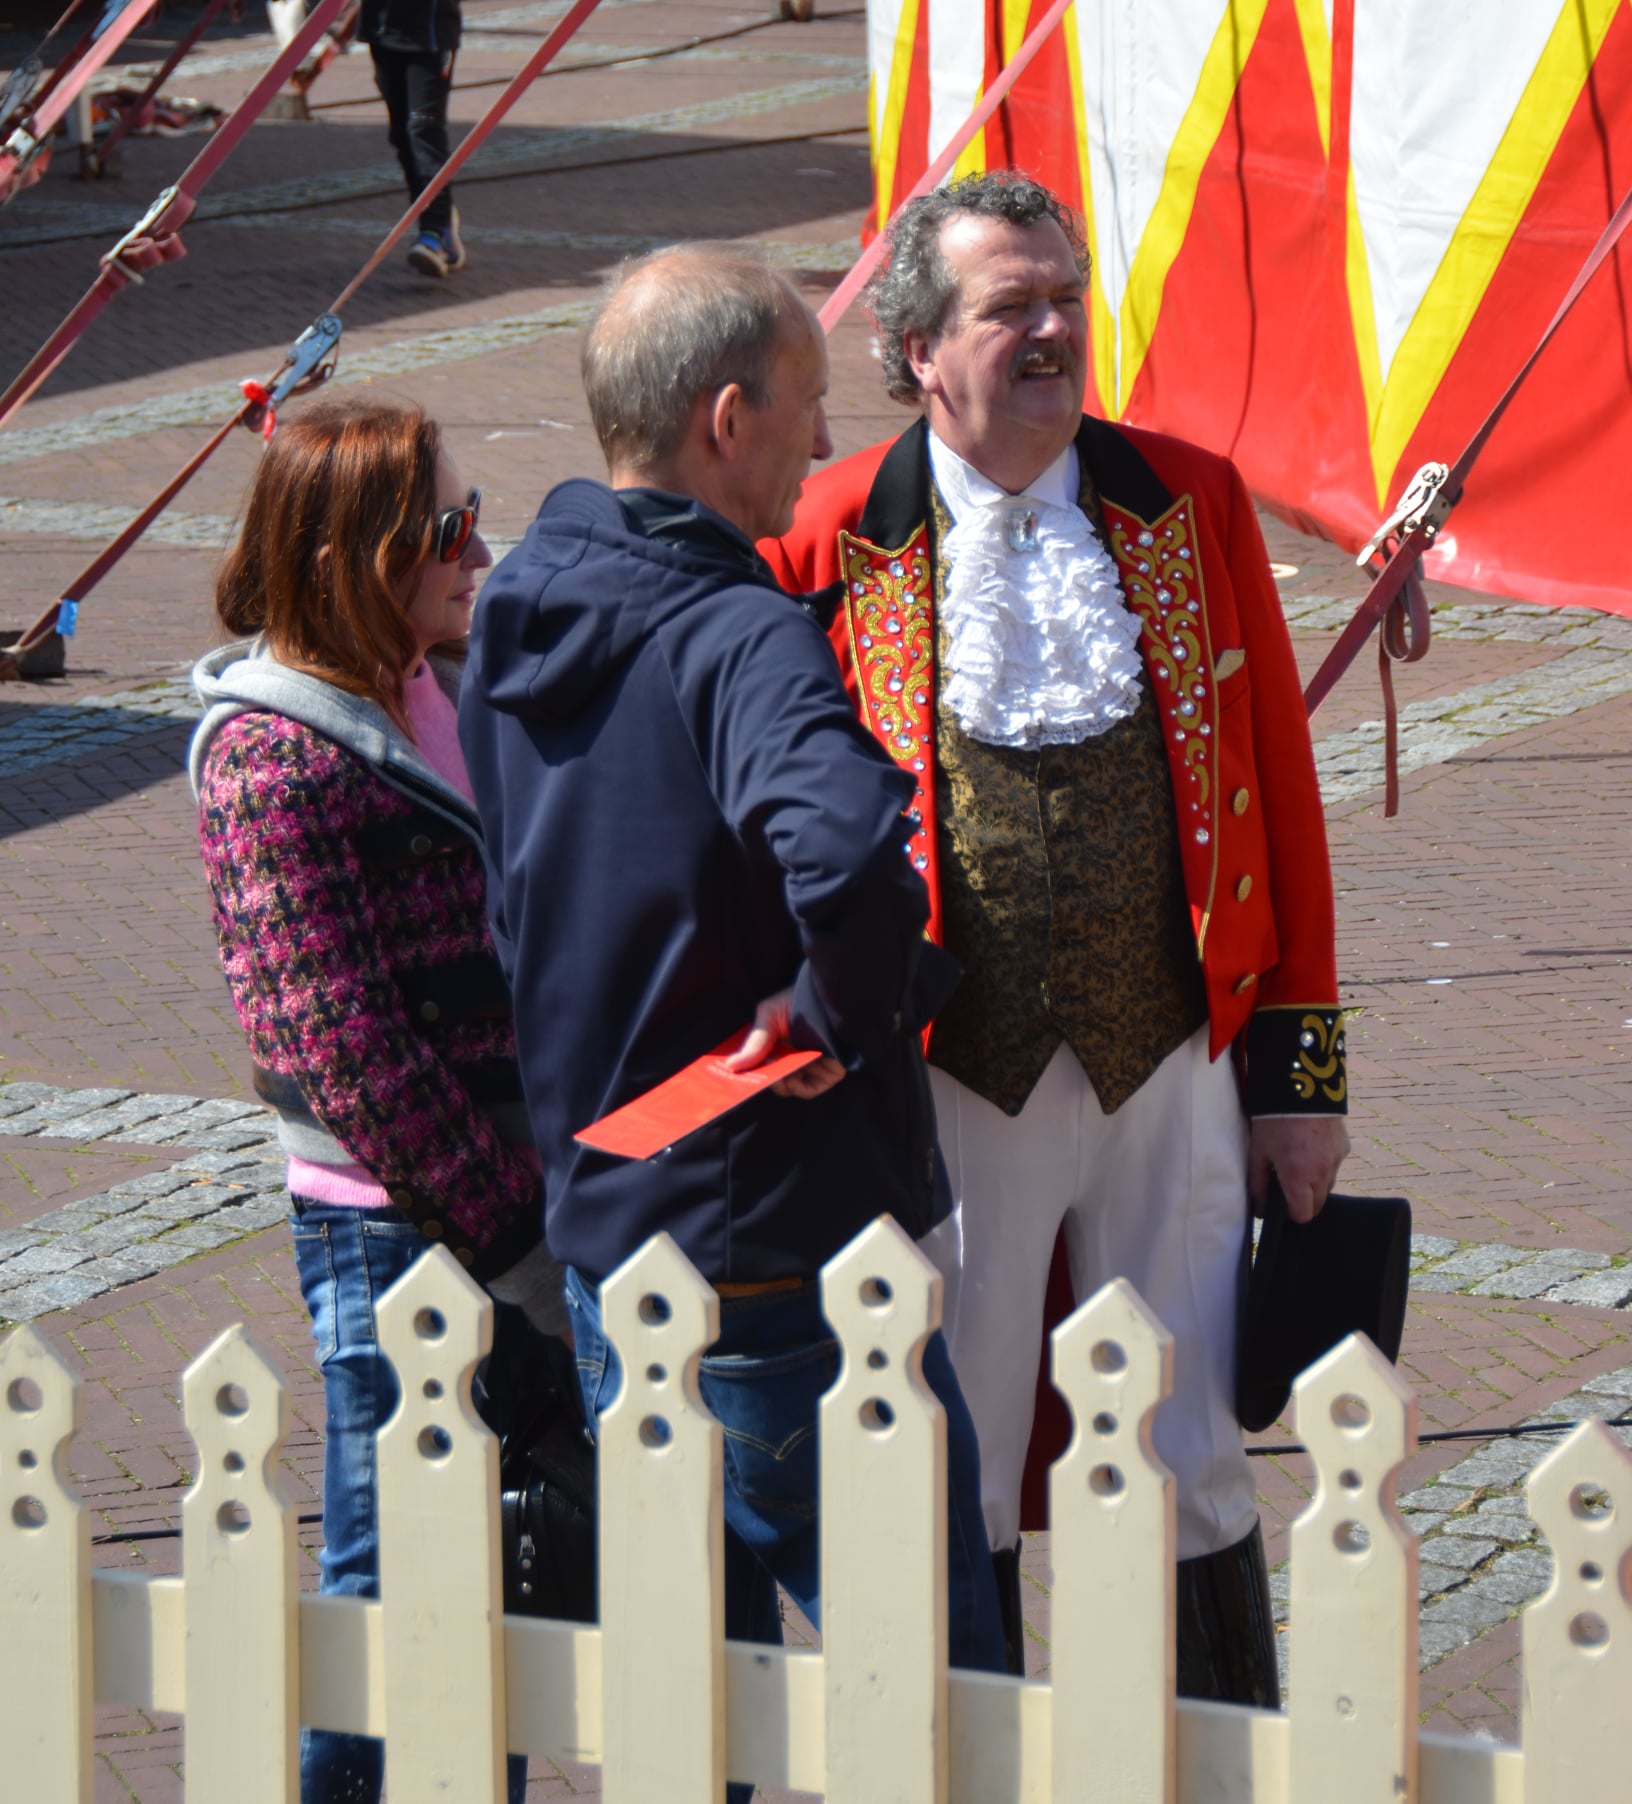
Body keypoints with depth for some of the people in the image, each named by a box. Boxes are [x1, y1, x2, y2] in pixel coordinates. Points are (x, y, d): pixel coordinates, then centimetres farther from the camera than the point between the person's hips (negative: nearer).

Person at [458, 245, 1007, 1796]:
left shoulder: (512, 628, 6)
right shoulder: (737, 641, -21)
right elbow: (845, 846, -41)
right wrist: (844, 1010, -24)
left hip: (597, 1226, 9)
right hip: (781, 1252, -9)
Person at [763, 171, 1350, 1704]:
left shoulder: (1189, 504, 3)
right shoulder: (829, 543, -5)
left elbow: (1277, 787, 7)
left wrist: (1296, 1061, 6)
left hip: (1169, 1066, 2)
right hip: (952, 1090, -2)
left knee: (1192, 1479, 10)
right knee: (950, 1493, 7)